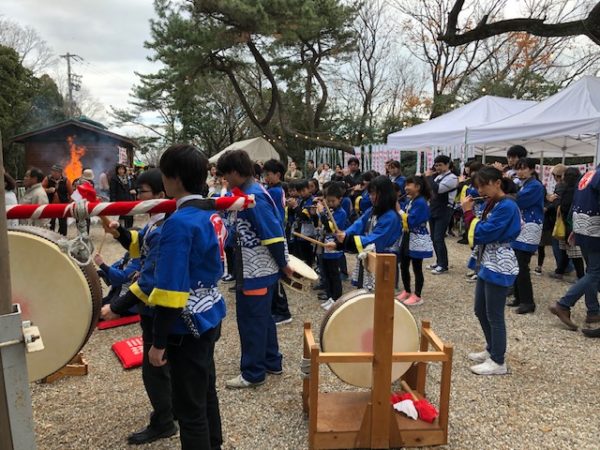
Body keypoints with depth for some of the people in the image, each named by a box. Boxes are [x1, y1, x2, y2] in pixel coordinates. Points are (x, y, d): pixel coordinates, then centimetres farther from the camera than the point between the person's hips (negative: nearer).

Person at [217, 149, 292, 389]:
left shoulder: (252, 197, -21)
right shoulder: (253, 191, 10)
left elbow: (274, 235, -24)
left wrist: (283, 264, -14)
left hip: (255, 271, -10)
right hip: (259, 268, 10)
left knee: (251, 320, 2)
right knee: (262, 317, 19)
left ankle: (253, 373, 15)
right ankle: (271, 362, 32)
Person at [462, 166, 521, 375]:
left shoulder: (506, 206, -18)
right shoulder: (491, 203, 11)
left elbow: (483, 233, -22)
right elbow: (480, 231, 12)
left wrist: (468, 212, -14)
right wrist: (469, 212, -1)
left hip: (499, 266, -9)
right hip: (486, 263, 10)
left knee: (494, 315, 0)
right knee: (480, 311, 17)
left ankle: (498, 362, 13)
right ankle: (491, 349, 34)